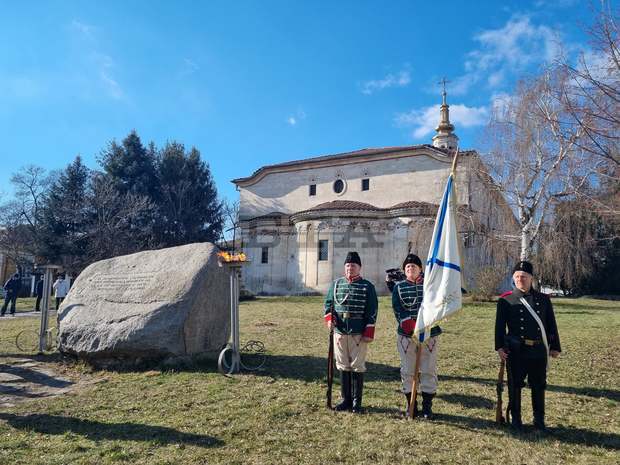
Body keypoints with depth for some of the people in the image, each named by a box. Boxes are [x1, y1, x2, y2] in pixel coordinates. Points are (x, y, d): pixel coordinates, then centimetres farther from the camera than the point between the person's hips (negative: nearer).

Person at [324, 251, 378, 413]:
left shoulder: (367, 286, -1)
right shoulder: (336, 284, 9)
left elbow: (372, 310, -4)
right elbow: (329, 302, 14)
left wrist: (369, 332, -9)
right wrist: (329, 318, -5)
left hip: (359, 333, -3)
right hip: (340, 332, 3)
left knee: (357, 367, 3)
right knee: (343, 366, 10)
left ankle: (357, 401, 15)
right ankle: (345, 399, 22)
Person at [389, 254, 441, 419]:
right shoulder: (398, 287, 6)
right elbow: (398, 309, -5)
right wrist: (412, 327, -18)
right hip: (406, 335, 0)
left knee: (429, 371, 4)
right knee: (408, 371, 6)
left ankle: (427, 407, 16)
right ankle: (410, 405, 19)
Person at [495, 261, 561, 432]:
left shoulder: (544, 299, 7)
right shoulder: (506, 300, -1)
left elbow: (551, 325, 11)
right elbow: (500, 326, -3)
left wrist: (555, 346, 8)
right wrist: (500, 347, -9)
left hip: (539, 351, 2)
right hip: (516, 352, -2)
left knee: (539, 386, 12)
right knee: (515, 386, 7)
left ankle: (539, 419, 27)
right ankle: (515, 418, 22)